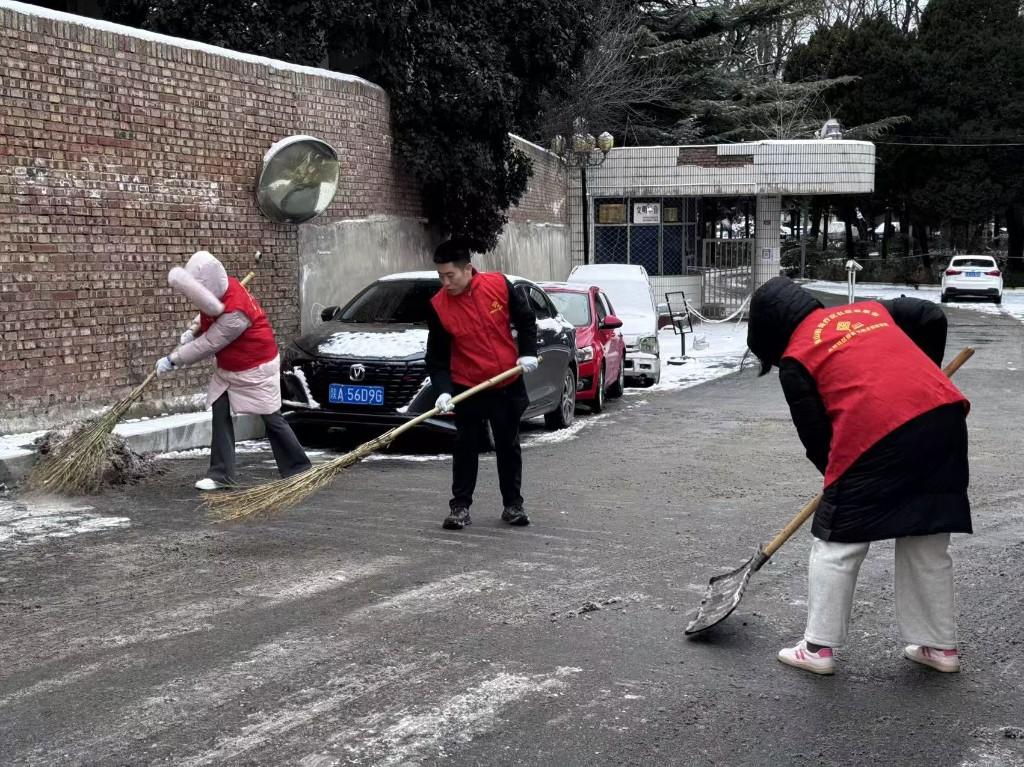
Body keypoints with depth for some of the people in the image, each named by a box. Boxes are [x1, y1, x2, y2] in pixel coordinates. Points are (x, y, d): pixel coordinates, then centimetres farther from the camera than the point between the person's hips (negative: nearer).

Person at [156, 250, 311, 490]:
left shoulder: (236, 311, -33)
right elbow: (209, 318, 17)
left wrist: (173, 359, -21)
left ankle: (299, 470, 11)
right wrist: (192, 332, -4)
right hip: (227, 368, 8)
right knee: (220, 414, -1)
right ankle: (221, 474, 3)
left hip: (257, 368, -8)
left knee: (272, 419, -1)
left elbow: (209, 344, -29)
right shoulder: (217, 291, -6)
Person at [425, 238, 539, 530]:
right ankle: (460, 506, 13)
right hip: (468, 388, -1)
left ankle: (513, 505, 22)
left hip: (508, 385, 1)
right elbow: (437, 357, -9)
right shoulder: (438, 306, -13)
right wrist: (443, 391, -21)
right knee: (466, 448, 3)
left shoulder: (498, 284, -11)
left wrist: (527, 352, -6)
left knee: (509, 446, 11)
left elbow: (525, 319, 4)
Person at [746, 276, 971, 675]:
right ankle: (939, 645, 26)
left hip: (875, 436, -6)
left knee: (835, 545, 10)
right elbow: (932, 317, 21)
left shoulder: (795, 359, 8)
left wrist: (838, 474, 22)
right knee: (928, 544, 19)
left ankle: (819, 647, 14)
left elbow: (814, 435, 6)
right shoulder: (872, 309, 24)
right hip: (944, 414, 6)